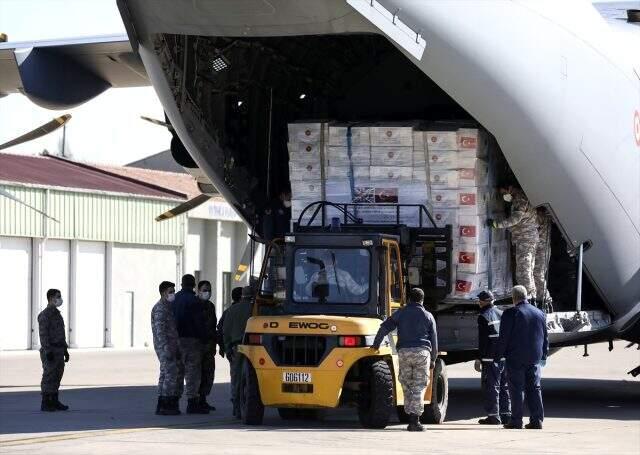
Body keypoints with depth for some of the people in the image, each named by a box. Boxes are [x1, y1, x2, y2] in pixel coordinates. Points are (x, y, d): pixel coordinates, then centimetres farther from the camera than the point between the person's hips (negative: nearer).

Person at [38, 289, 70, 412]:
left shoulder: (57, 314, 16)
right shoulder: (44, 315, -13)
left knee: (57, 376, 9)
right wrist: (48, 351, -24)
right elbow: (43, 334, -18)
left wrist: (65, 351, 19)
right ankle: (45, 404, -4)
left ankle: (54, 402, 14)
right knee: (49, 377, -8)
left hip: (59, 350, 9)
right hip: (50, 351, -9)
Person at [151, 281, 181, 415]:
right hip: (165, 347, -10)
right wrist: (166, 349, -26)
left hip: (170, 347, 10)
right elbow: (160, 330, -21)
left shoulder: (167, 307, 18)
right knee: (171, 375, -12)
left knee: (165, 375, 11)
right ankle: (163, 406, -12)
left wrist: (176, 349, 22)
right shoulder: (160, 308, -13)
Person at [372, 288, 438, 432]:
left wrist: (376, 345, 16)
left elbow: (384, 328, 5)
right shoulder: (428, 316, 10)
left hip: (404, 352, 1)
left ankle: (411, 418, 7)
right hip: (422, 352, -1)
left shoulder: (400, 313, 11)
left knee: (407, 386, 9)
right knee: (419, 387, -3)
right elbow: (434, 339, 11)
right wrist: (433, 359, 20)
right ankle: (415, 420, -13)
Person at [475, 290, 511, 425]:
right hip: (504, 357, 7)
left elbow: (482, 340, -13)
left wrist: (479, 359, -10)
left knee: (491, 386, -3)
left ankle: (493, 415, -5)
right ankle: (506, 414, 15)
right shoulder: (502, 314, 13)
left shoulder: (484, 316, -9)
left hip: (490, 357, -7)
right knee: (504, 386, 12)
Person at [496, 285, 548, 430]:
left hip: (516, 358, -5)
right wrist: (543, 355, 23)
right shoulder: (540, 314, 10)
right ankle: (537, 420, 7)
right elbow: (545, 338, 15)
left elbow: (504, 337, -11)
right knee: (534, 388, 10)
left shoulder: (510, 314, -9)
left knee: (517, 389, -2)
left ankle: (516, 421, -2)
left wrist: (499, 355, -3)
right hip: (534, 358, 5)